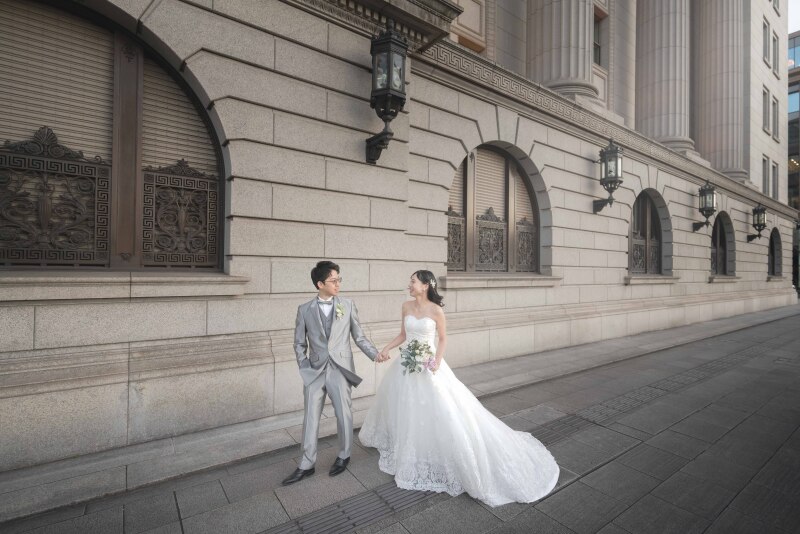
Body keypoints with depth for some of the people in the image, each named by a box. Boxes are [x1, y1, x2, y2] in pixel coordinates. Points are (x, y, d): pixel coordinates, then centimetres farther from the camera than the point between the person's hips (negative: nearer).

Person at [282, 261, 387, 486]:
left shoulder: (348, 305, -2)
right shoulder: (305, 309, -1)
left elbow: (359, 337, 1)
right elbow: (299, 343, 7)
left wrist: (375, 353, -12)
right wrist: (304, 368, -2)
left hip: (340, 370, -1)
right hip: (315, 371, 1)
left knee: (344, 415, 10)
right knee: (310, 418, 10)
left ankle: (344, 456, 34)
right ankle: (306, 465, 29)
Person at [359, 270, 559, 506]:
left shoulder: (436, 310, -14)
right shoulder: (406, 306, -1)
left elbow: (443, 339, -6)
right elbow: (402, 335, 8)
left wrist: (437, 362, -19)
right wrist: (386, 348, -5)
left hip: (428, 366, -5)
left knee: (439, 412, -2)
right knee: (405, 411, 19)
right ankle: (408, 453, 45)